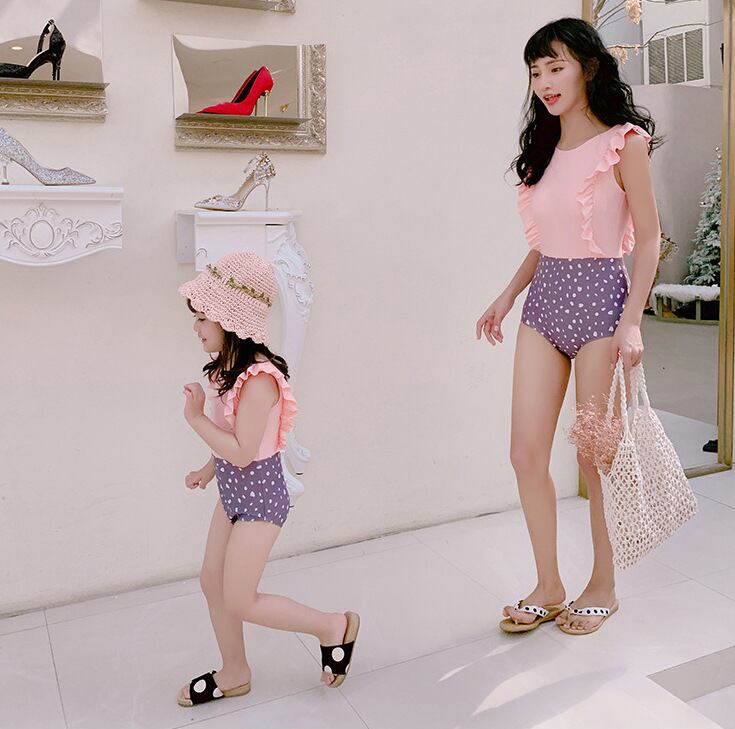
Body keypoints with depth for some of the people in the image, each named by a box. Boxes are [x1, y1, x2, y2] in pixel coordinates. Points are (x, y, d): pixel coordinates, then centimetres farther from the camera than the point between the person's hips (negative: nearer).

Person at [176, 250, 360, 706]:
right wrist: (209, 470, 16)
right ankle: (235, 673, 33)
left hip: (259, 496, -9)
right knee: (212, 581, 15)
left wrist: (196, 417, -22)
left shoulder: (258, 379, -27)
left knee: (239, 600, -2)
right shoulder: (232, 368, 2)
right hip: (233, 492, 9)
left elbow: (242, 451, -27)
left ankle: (335, 626, 13)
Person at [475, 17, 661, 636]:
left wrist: (631, 321, -15)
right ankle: (548, 587, 18)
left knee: (596, 457, 3)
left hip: (598, 298, -6)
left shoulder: (623, 141, -5)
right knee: (526, 452, 2)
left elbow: (648, 239, -7)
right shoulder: (545, 148, 13)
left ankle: (603, 586, 23)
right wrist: (507, 297, 14)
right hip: (544, 303, 6)